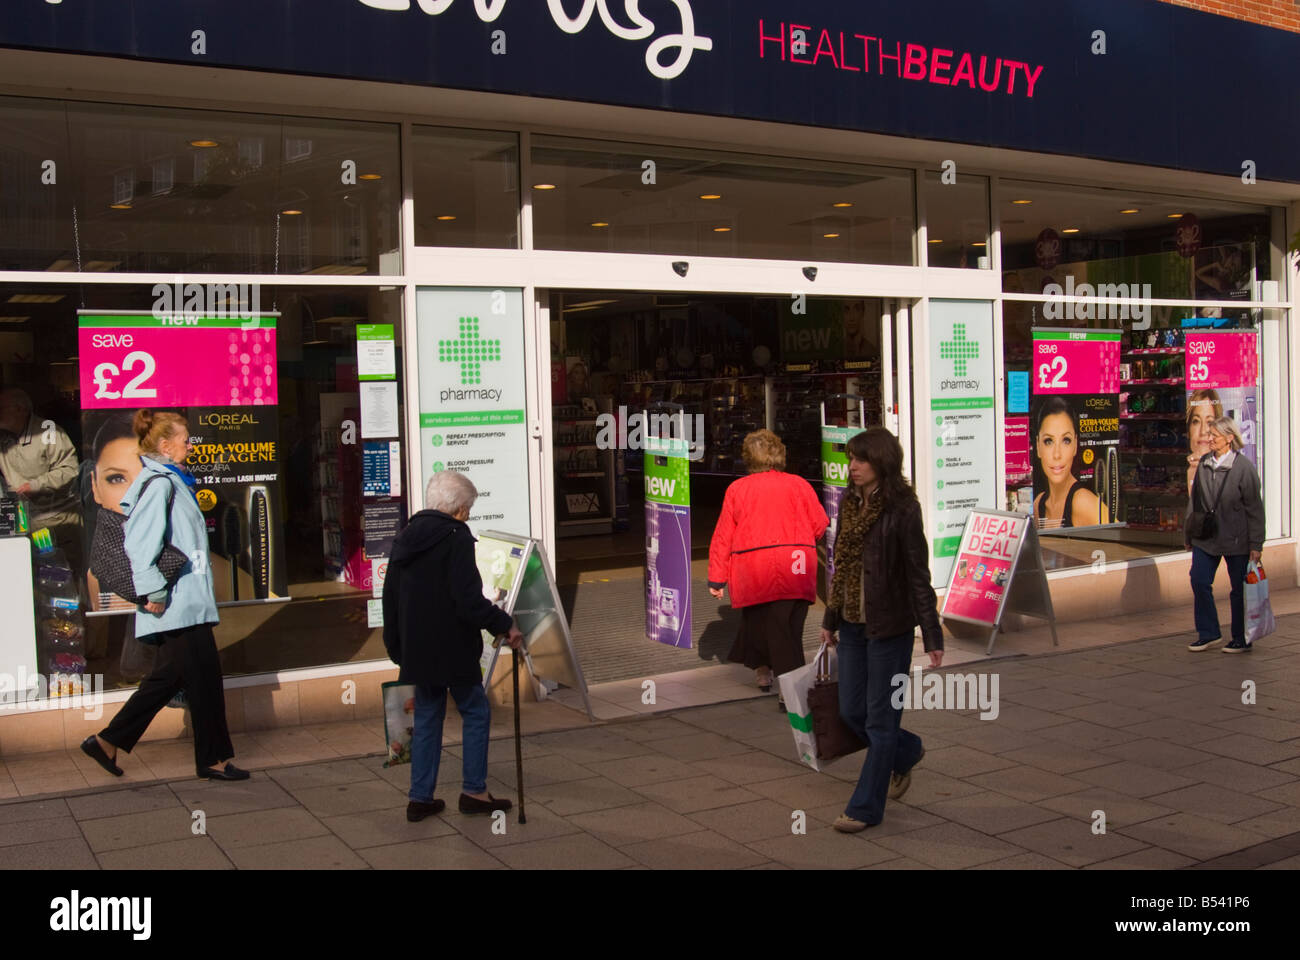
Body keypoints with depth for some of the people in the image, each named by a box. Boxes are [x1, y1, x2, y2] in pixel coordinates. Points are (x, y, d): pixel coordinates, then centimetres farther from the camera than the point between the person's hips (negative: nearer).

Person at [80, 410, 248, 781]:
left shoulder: (168, 482, 16)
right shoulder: (159, 485, -15)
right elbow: (139, 545, -23)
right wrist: (154, 593, -21)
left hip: (184, 605, 10)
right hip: (180, 607, -10)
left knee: (168, 678, 14)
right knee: (204, 679, -1)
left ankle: (108, 742, 21)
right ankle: (212, 760, 9)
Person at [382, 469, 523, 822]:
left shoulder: (405, 538, 10)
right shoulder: (457, 538, -14)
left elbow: (391, 597, 16)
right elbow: (469, 600, -22)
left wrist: (395, 646, 24)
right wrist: (505, 625, -12)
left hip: (416, 648, 7)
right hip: (452, 648, -7)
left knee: (427, 718, 15)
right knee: (476, 713, 8)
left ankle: (420, 797, 16)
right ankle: (473, 790, 11)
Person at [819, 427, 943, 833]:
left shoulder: (902, 508, -14)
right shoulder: (849, 503, 6)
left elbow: (918, 575, -13)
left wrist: (932, 637, -13)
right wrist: (830, 618, 17)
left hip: (890, 626, -7)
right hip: (853, 624, 7)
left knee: (880, 719, 3)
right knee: (851, 711, 13)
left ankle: (866, 807, 14)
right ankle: (907, 751, 40)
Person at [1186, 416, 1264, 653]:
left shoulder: (1244, 467, -11)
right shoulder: (1204, 463, 5)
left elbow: (1255, 509, -9)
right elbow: (1194, 501, 13)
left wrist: (1256, 544, -11)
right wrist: (1189, 535, 14)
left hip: (1236, 540, -5)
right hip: (1206, 538, 5)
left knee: (1239, 590, 5)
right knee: (1199, 581, 1)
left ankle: (1242, 639, 18)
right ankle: (1208, 633, 15)